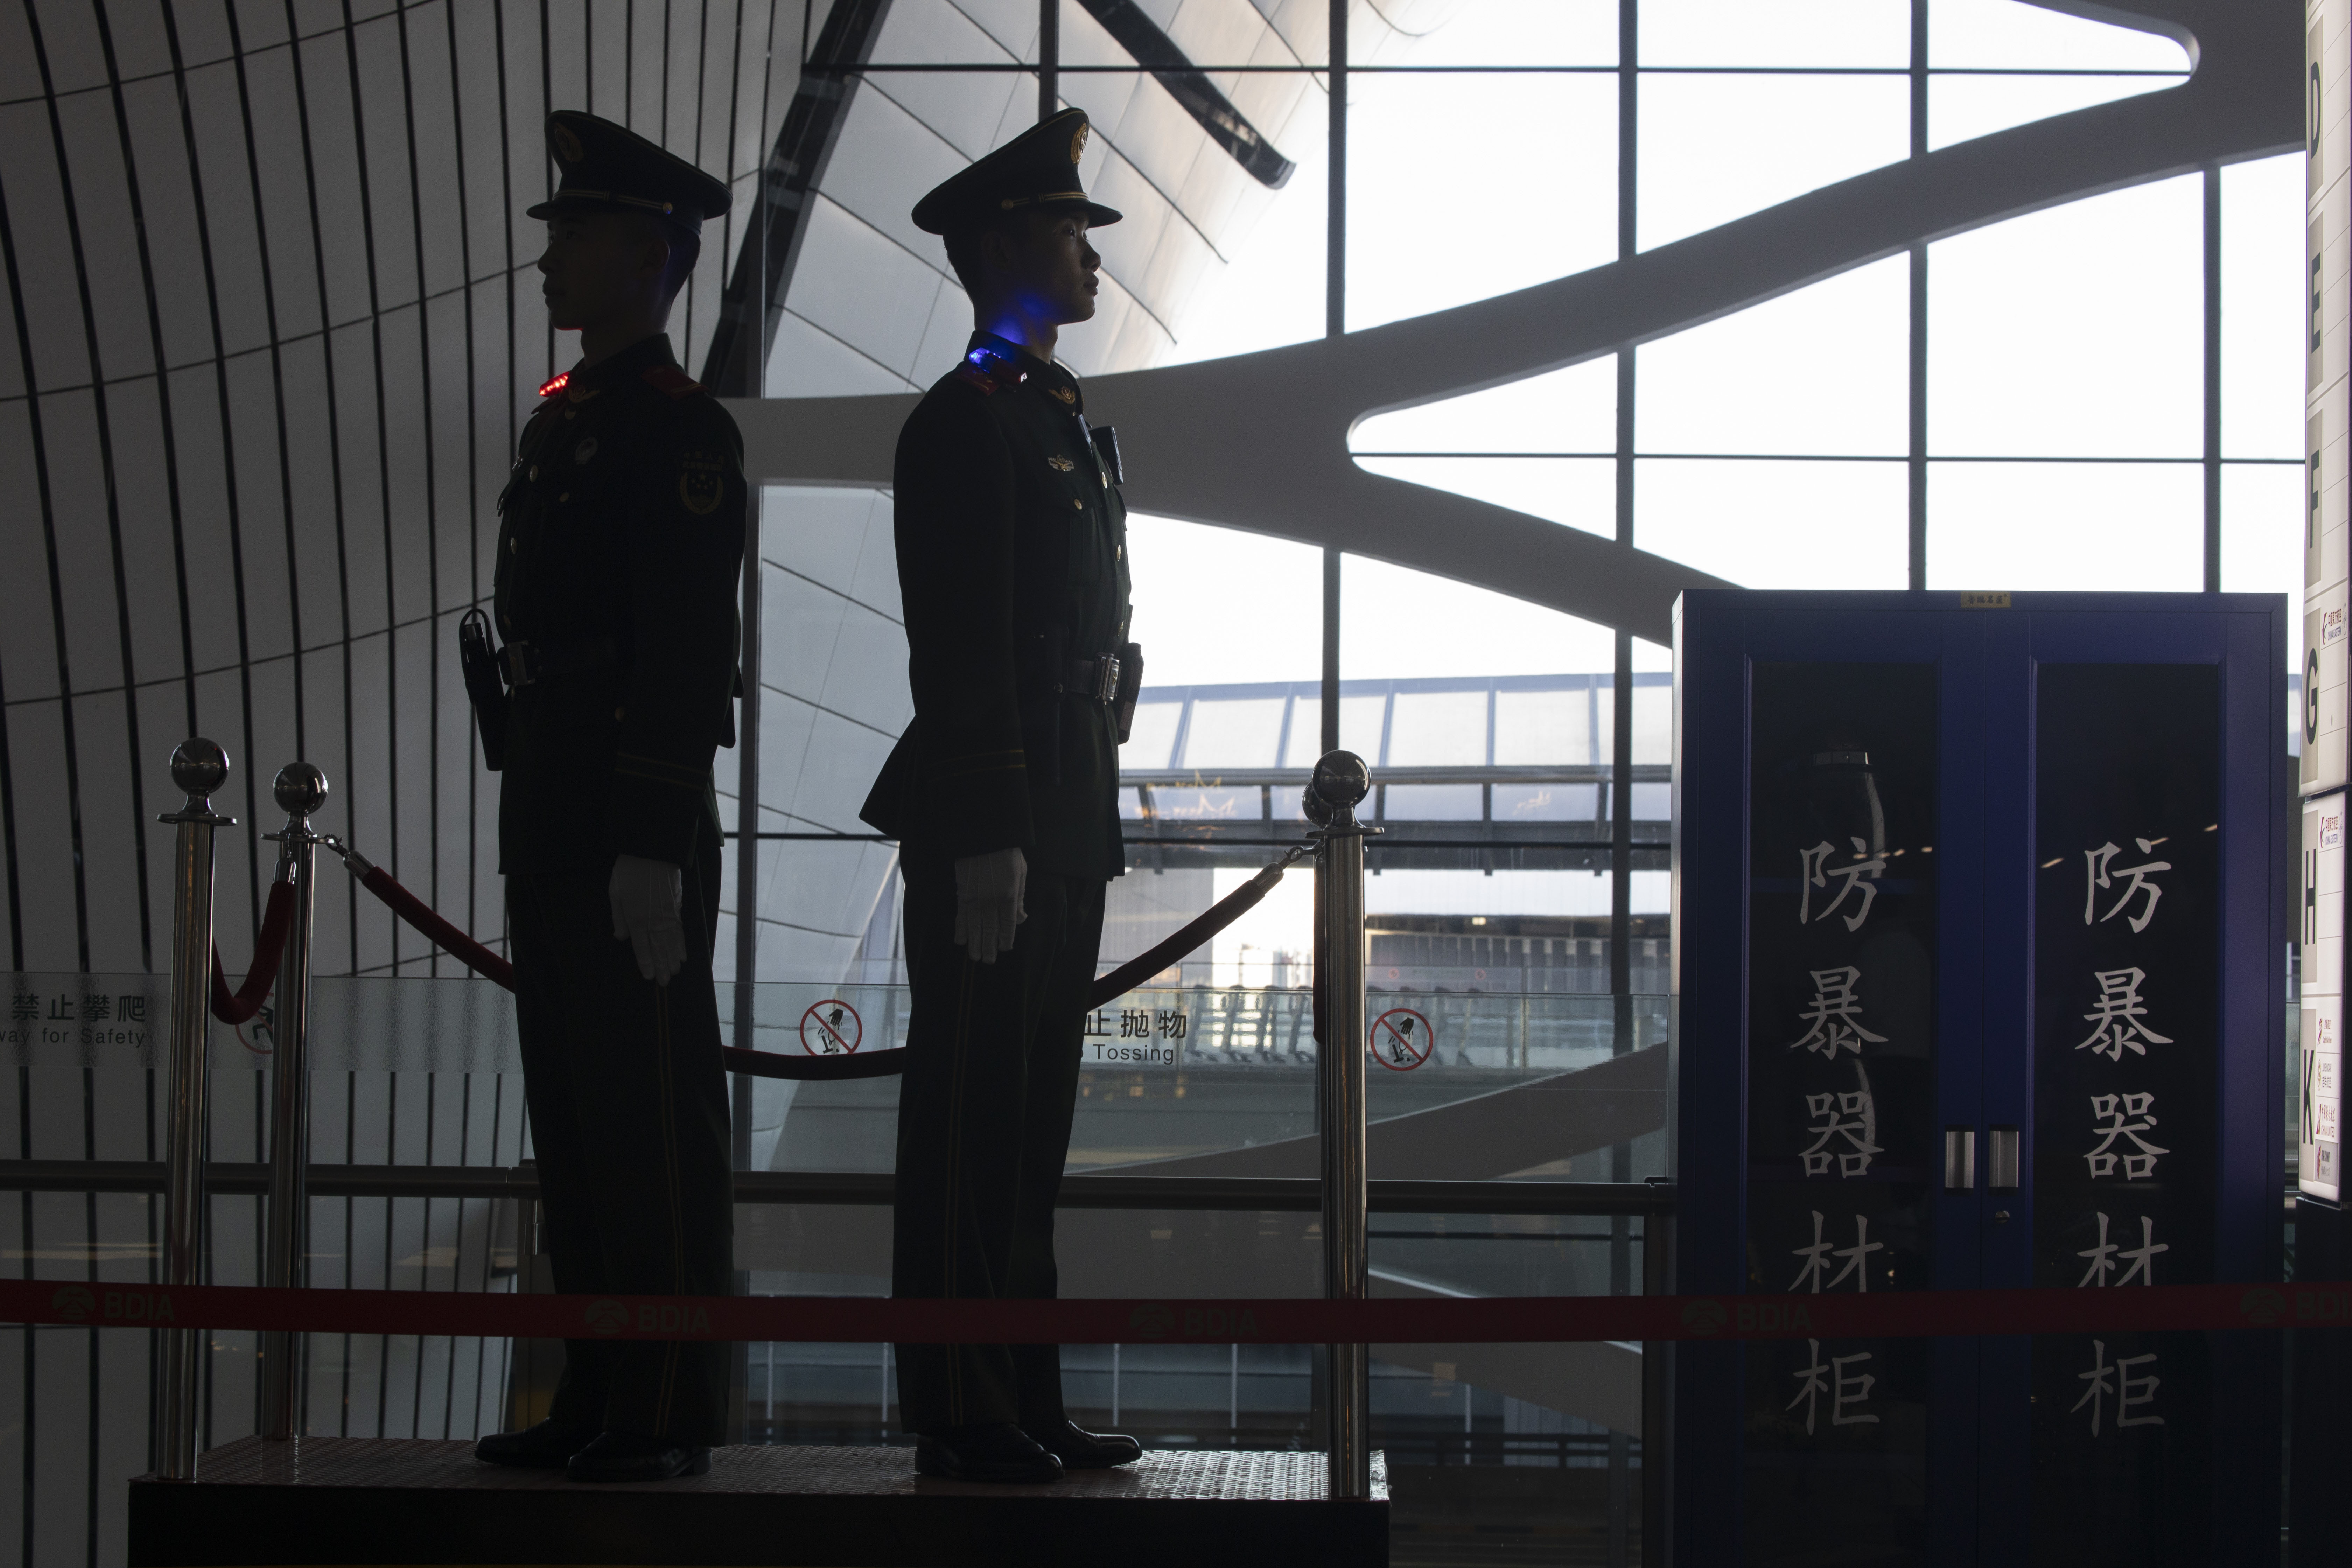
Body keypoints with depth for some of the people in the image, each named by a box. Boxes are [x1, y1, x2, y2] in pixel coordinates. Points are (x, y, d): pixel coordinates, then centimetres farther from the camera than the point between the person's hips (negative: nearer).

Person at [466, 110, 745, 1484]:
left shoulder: (683, 430, -10)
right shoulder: (562, 421, 19)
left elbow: (690, 655, -17)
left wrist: (654, 852, -22)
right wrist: (537, 831, 20)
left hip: (637, 837, -10)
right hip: (552, 829, 10)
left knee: (656, 1126, -6)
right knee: (576, 1121, 11)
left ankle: (674, 1413, 0)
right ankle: (599, 1399, 17)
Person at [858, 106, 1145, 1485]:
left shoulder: (1072, 425, 20)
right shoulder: (967, 424, -10)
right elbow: (961, 652, -17)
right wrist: (988, 841, -22)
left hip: (1067, 818, 9)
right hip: (989, 825, -9)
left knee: (1031, 1120, 12)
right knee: (974, 1124, -4)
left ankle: (1027, 1408, 18)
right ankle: (965, 1420, 2)